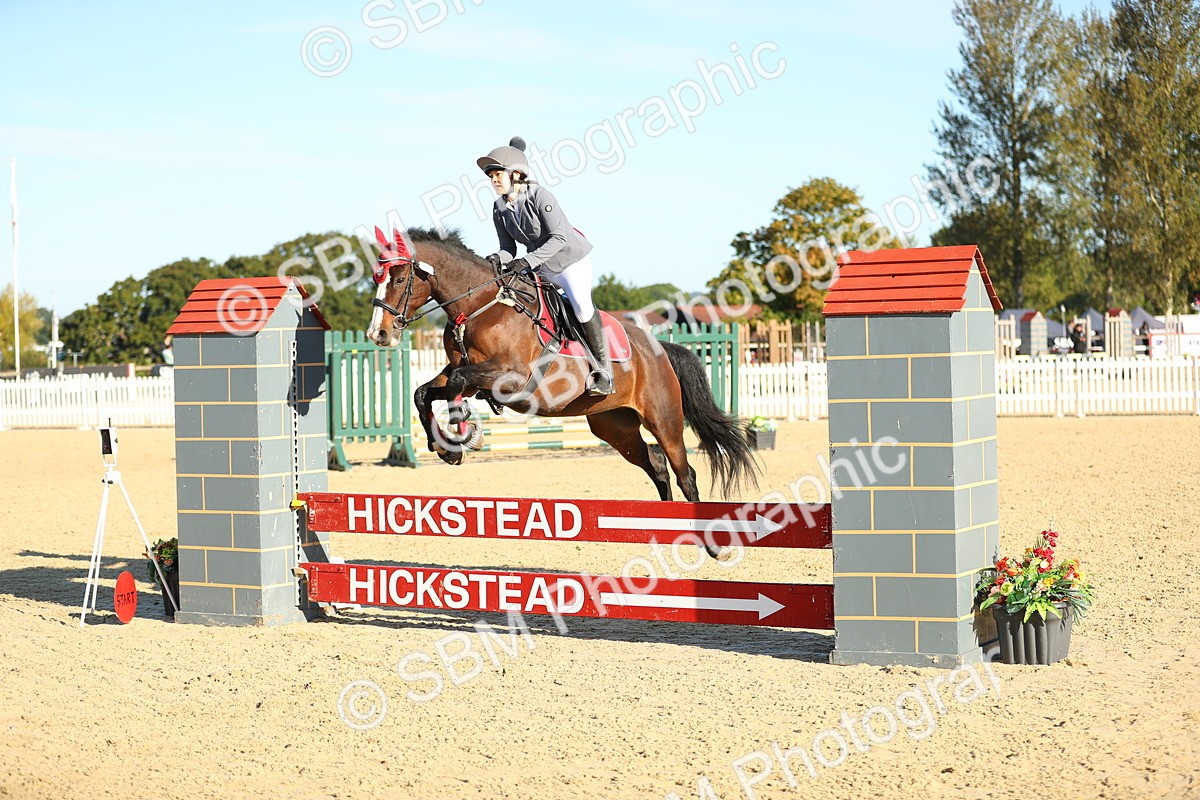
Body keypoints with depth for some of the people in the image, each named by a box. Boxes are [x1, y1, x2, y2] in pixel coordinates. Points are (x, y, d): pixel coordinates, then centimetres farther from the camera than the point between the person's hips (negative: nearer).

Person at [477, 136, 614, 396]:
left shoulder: (539, 196, -23)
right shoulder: (499, 209, -3)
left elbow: (558, 238, -27)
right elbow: (509, 249, 0)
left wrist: (527, 260, -37)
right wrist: (499, 259, -24)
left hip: (571, 259, -7)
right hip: (541, 268, 7)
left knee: (580, 305, -28)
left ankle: (603, 368, -18)